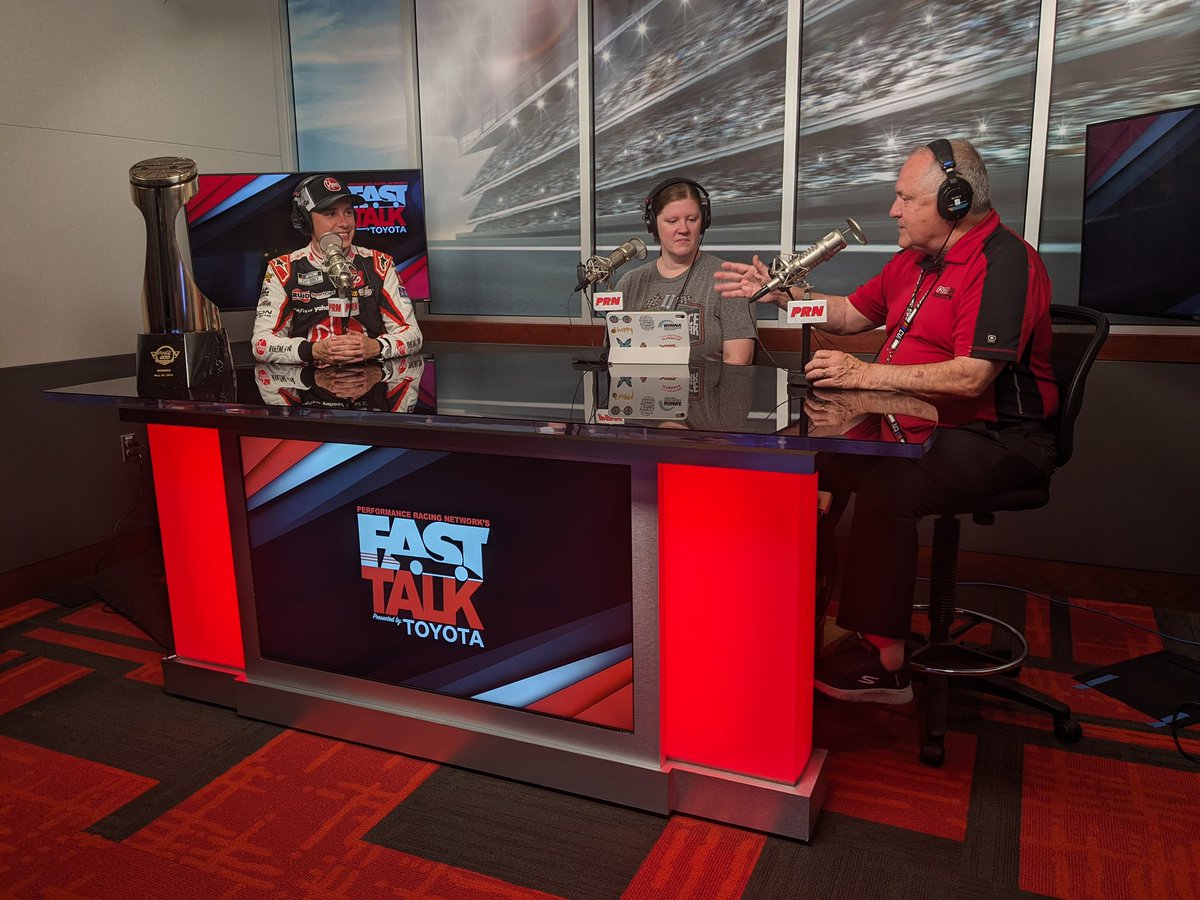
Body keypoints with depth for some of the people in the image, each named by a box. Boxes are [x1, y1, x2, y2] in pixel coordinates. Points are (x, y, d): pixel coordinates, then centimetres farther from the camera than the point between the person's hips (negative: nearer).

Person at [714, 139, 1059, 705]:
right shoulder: (916, 259, 14)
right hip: (917, 425, 9)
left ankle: (884, 663, -21)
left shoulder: (1003, 261, -16)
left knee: (884, 489, -32)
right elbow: (853, 314, 24)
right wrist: (778, 293, 14)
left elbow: (971, 378, -26)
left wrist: (865, 373, -26)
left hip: (994, 440, -9)